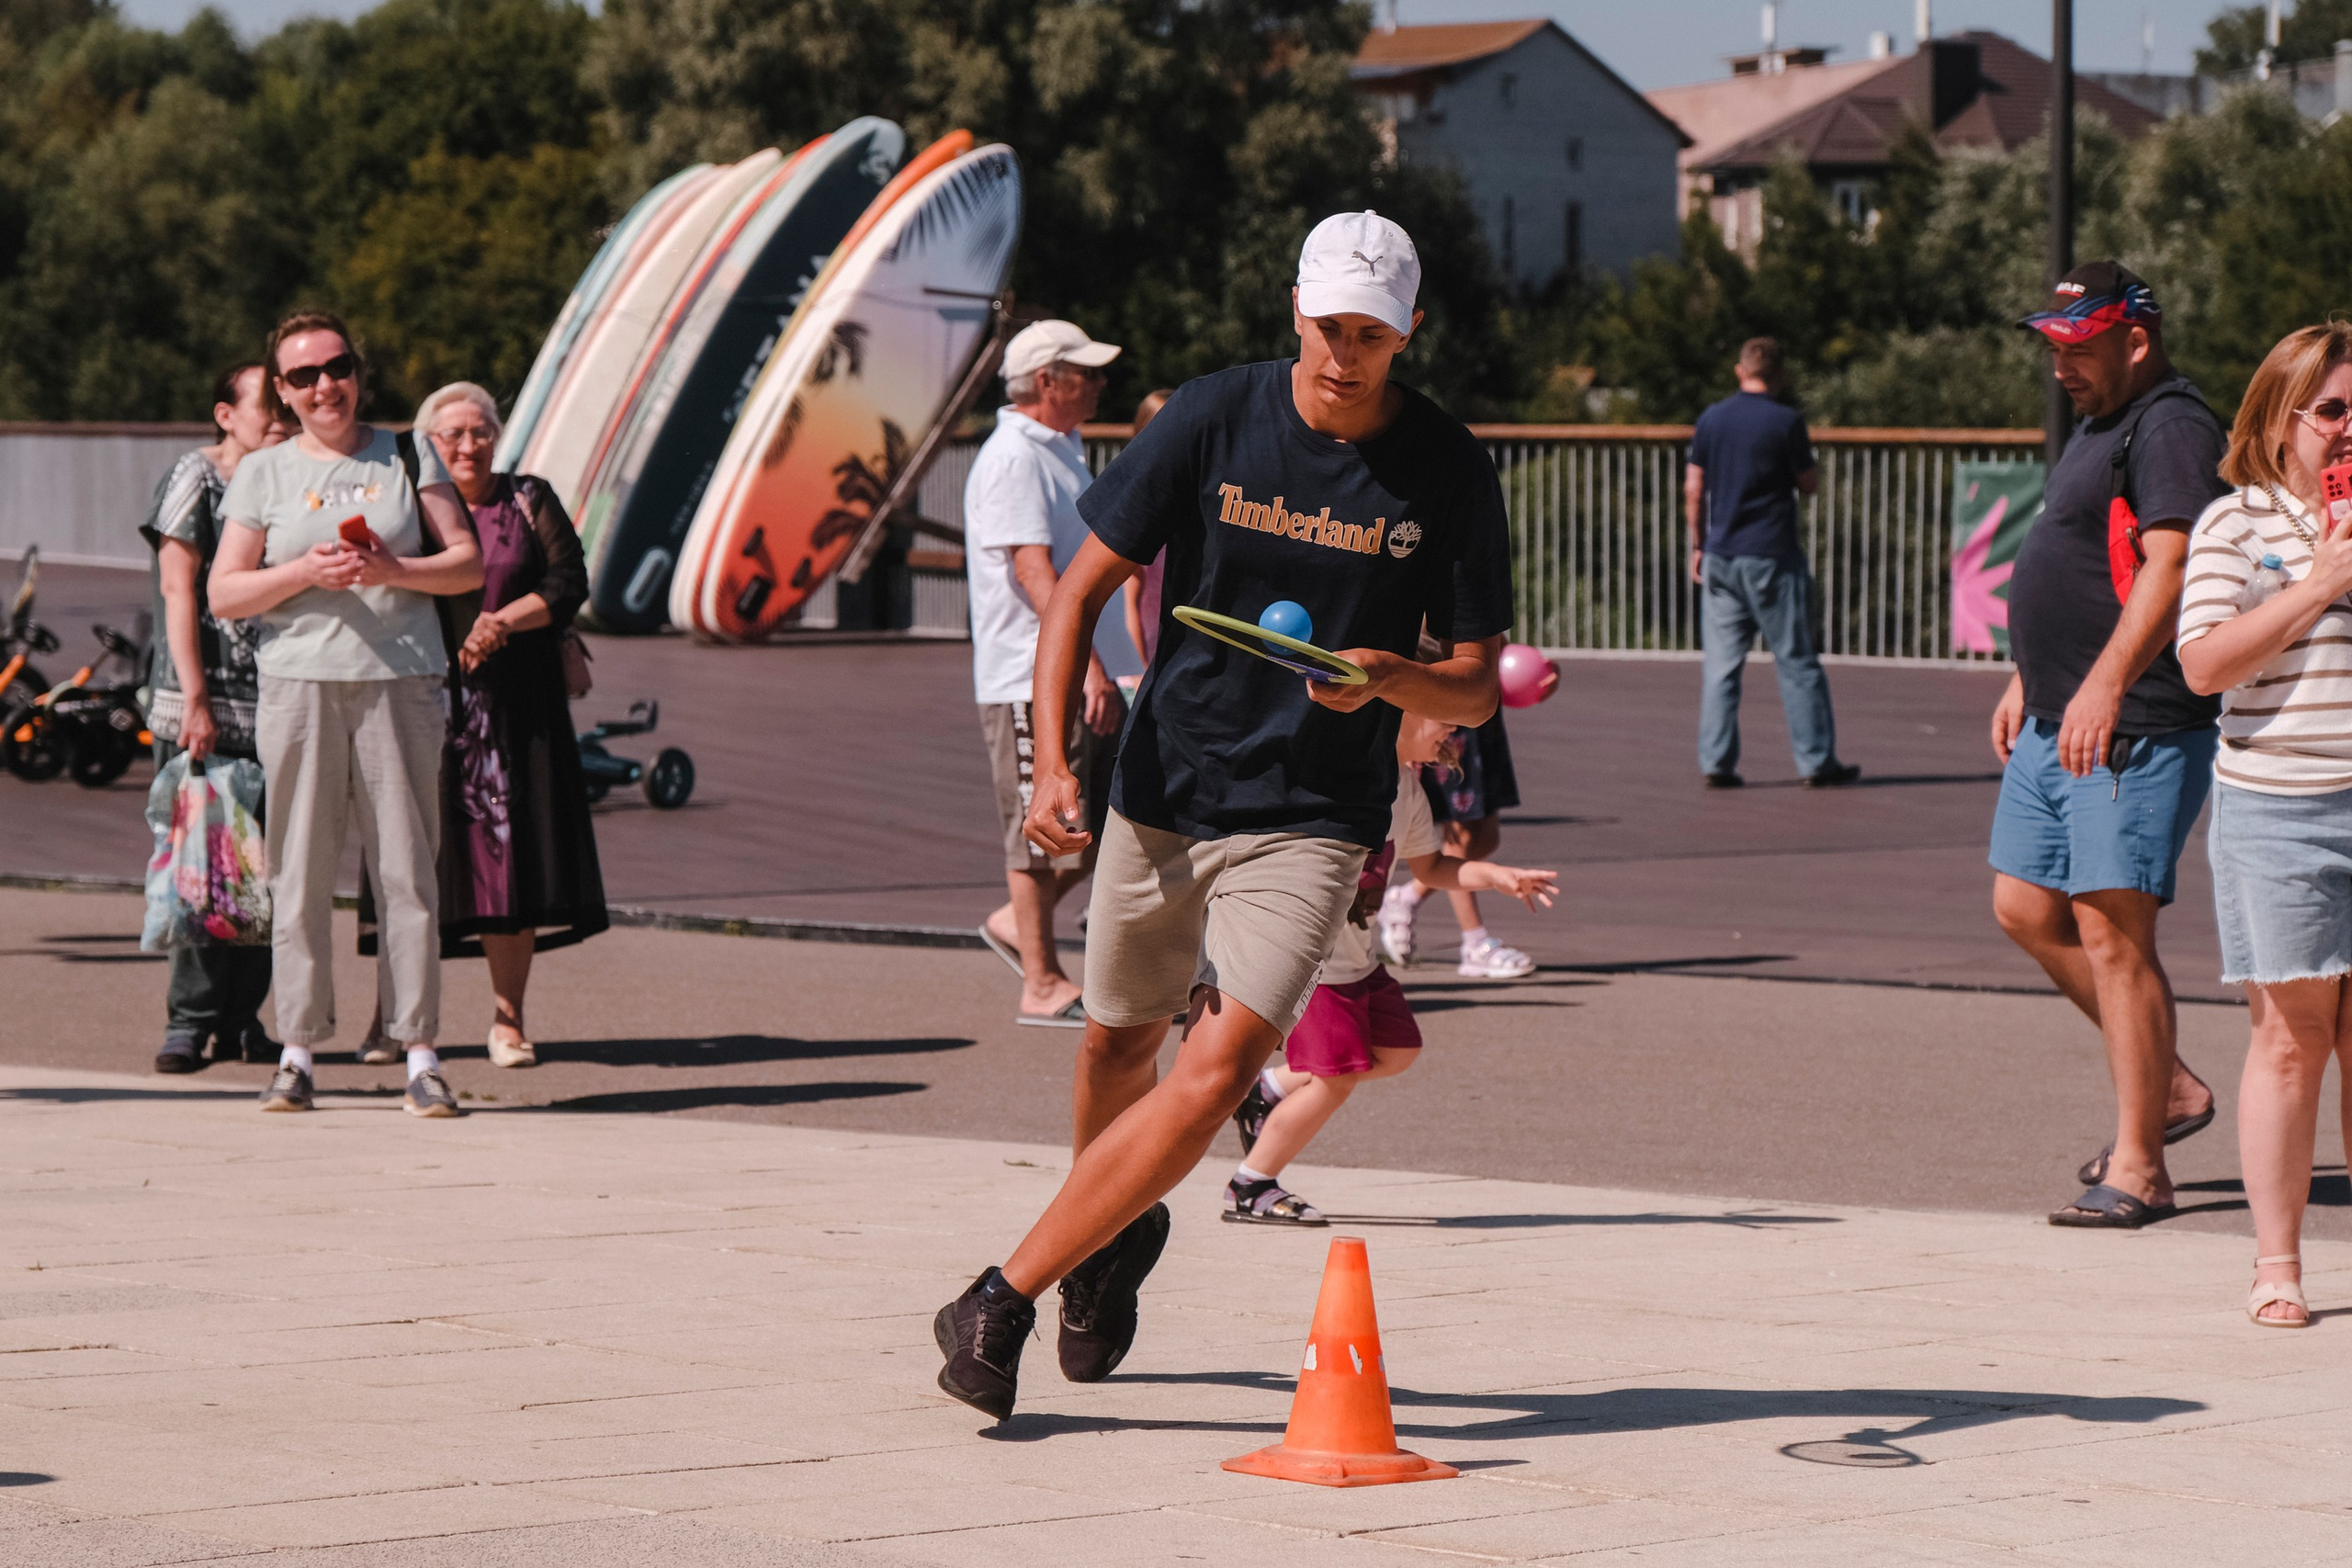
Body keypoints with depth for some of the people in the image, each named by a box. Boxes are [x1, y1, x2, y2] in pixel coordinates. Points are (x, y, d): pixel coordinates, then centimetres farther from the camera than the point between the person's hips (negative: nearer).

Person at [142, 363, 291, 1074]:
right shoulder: (196, 477, -1)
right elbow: (179, 590, -7)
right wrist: (194, 699, -14)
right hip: (203, 706, -5)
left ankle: (241, 1017, 9)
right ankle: (188, 1021, -1)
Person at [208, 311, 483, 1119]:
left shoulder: (405, 459, 11)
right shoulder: (262, 474, 10)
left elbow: (469, 565, 7)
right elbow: (224, 593, 6)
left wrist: (392, 571, -10)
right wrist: (305, 573, -10)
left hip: (401, 683, 0)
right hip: (299, 682, 0)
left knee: (407, 870, -3)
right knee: (300, 873, -2)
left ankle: (420, 1056, -2)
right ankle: (297, 1052, 3)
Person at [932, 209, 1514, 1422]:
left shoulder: (1450, 476, -7)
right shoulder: (1213, 421, -6)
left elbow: (1475, 691, -1)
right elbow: (1081, 590, -2)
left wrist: (1388, 679, -24)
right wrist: (1052, 763, -14)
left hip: (1312, 820, -2)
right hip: (1161, 791, 2)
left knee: (1221, 1066, -19)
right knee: (1118, 1041, 17)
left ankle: (1002, 1298, -14)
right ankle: (1116, 1233, 49)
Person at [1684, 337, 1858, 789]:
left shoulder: (1710, 421, 5)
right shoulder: (1786, 421, -9)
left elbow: (1693, 491, 6)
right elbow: (1809, 484, -1)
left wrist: (1698, 546, 15)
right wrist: (1809, 458, 17)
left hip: (1720, 558, 4)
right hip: (1773, 557, -4)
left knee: (1721, 666, 5)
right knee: (1797, 664, 3)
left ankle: (1717, 762, 0)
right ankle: (1817, 761, 6)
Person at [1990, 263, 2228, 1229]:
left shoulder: (2170, 429, -14)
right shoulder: (2097, 424, 19)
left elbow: (2167, 566, -26)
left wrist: (2106, 683, -35)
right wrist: (2027, 682, 28)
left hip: (2135, 728, -11)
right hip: (2057, 722, 11)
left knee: (2110, 931, -11)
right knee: (2025, 908, 13)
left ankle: (2137, 1167, -6)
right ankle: (2169, 1087, 23)